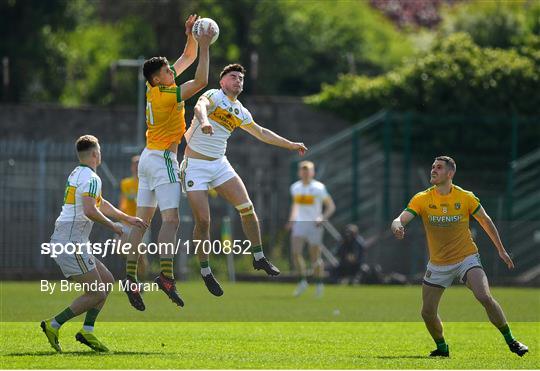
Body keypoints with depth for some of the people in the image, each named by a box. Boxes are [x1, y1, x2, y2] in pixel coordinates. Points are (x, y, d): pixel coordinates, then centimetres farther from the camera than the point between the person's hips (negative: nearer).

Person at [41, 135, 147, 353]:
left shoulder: (77, 174, 20)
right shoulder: (91, 178, -12)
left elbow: (101, 204, 33)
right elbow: (90, 211, -26)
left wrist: (128, 219, 38)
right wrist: (111, 225, -10)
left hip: (62, 240, 10)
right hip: (70, 243, -10)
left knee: (107, 280, 14)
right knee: (97, 293, -7)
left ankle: (87, 331, 9)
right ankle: (53, 325, -7)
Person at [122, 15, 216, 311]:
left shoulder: (155, 87, 6)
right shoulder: (167, 94, -17)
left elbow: (187, 58, 14)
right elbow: (201, 81, -24)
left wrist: (191, 36, 0)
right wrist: (204, 45, -19)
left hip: (148, 157, 9)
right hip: (163, 160, -9)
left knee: (142, 220, 5)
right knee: (171, 219, -14)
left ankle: (131, 276, 2)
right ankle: (165, 276, -27)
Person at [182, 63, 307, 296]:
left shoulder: (241, 113, 10)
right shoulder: (214, 96, -10)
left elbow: (261, 133, 27)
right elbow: (200, 107, -34)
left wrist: (290, 145, 30)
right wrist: (203, 120, -58)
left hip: (220, 164, 6)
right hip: (195, 165, -6)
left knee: (247, 209, -4)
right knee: (203, 220, -9)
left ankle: (259, 258, 12)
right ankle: (205, 272, 4)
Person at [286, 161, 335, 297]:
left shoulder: (319, 188, -7)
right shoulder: (295, 187, 7)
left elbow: (331, 206, -3)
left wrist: (323, 218, -17)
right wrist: (292, 219, 16)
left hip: (314, 225, -4)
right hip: (299, 224, 4)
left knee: (315, 257, 1)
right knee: (296, 252, -15)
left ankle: (319, 283, 19)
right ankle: (303, 280, -4)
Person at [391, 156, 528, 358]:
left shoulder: (466, 197, -7)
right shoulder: (422, 199, -6)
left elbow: (485, 221, 8)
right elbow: (400, 220, -17)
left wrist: (501, 250, 14)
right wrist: (397, 227, -42)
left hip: (466, 258, -2)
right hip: (438, 264, 2)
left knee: (485, 297, -23)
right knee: (427, 312, -2)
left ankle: (511, 341, -9)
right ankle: (442, 347, 25)